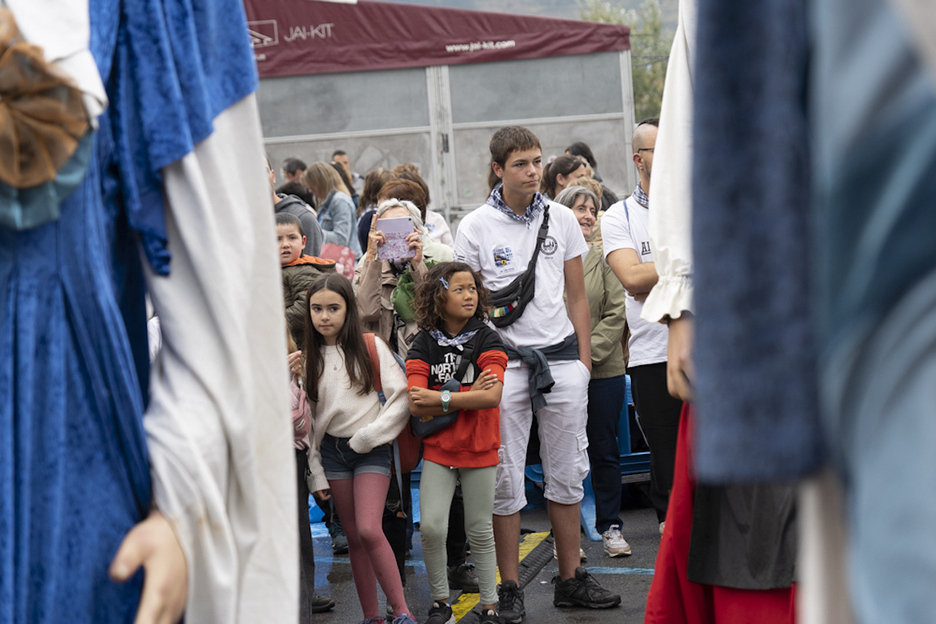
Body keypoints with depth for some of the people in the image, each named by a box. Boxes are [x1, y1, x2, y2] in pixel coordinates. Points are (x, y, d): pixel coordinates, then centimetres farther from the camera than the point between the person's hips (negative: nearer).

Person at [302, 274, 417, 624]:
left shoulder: (371, 347, -3)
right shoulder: (308, 357, 6)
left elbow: (401, 398, -7)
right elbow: (306, 418, 8)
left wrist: (369, 436, -10)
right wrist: (315, 473, 4)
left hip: (371, 450, -4)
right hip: (332, 450, 4)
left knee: (369, 530, -18)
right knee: (353, 537, 5)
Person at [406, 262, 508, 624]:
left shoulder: (486, 340, -4)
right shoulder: (423, 345, -1)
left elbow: (492, 397, -18)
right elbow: (415, 406, -12)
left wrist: (441, 399, -18)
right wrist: (469, 396, -16)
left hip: (480, 448, -1)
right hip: (438, 449, 1)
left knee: (479, 530, 7)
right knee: (431, 526, -9)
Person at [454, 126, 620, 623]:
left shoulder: (561, 219, 7)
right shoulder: (475, 228, -2)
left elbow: (577, 295, 11)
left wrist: (584, 358, 5)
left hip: (561, 356, 3)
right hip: (504, 361, -3)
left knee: (567, 475, 9)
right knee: (506, 479, 0)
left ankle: (571, 580, 20)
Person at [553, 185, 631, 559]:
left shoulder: (604, 258, 5)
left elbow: (616, 314, 0)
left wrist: (587, 353, -11)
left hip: (603, 369, 1)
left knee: (604, 450, 7)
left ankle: (610, 527, 19)